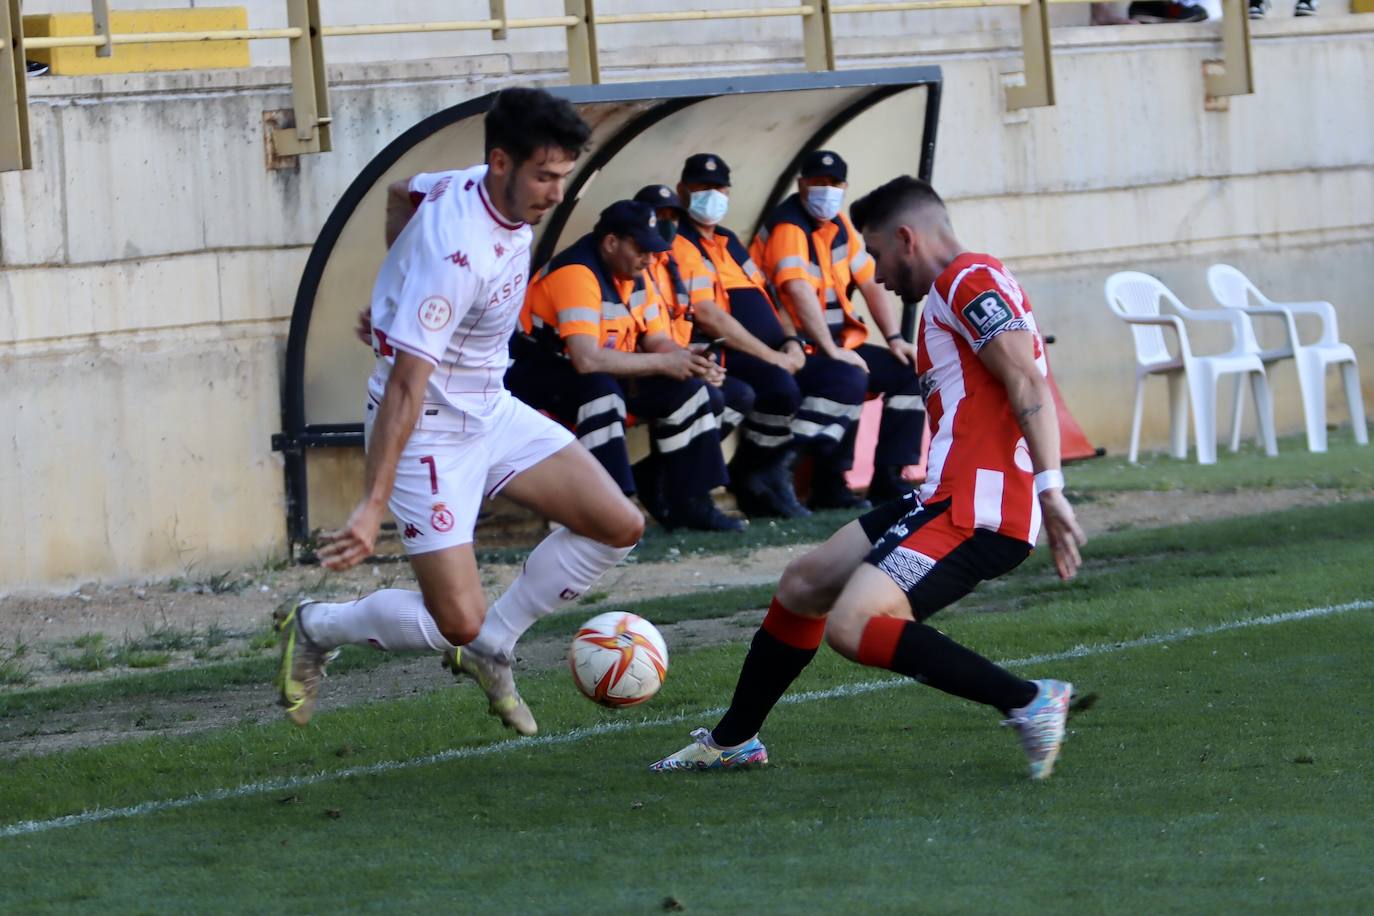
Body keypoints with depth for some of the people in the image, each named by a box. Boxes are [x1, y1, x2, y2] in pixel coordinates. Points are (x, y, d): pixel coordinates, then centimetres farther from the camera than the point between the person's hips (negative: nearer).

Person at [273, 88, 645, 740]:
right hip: (431, 433, -9)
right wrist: (373, 505, -36)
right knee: (457, 622, -12)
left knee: (619, 526, -2)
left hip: (492, 410, 9)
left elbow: (401, 194, 19)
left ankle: (489, 647, 13)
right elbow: (406, 385, -33)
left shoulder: (482, 187, -4)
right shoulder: (458, 252, -31)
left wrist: (400, 293, 23)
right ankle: (315, 629, 14)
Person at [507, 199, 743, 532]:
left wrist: (690, 361, -16)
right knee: (602, 392, -37)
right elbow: (586, 360, -36)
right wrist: (663, 363, -28)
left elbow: (657, 341, 8)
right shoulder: (577, 273, -27)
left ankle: (690, 503, 7)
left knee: (686, 387, 1)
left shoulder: (636, 275, 3)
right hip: (540, 377, -9)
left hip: (606, 375, 9)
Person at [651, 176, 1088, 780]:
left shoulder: (968, 280, -10)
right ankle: (732, 739, 35)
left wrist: (1049, 488, -27)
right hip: (947, 498, 11)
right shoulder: (960, 286, 23)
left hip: (977, 512, -11)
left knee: (851, 627, -24)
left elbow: (1028, 382, -21)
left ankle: (1029, 703, -21)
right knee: (803, 586, 19)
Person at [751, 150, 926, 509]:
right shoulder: (788, 227, -16)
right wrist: (831, 351, -28)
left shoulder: (838, 225, 12)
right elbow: (798, 291, -28)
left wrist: (894, 340, 6)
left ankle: (890, 480, 8)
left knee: (909, 372, 6)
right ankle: (829, 485, -29)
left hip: (837, 344, 10)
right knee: (848, 380, -35)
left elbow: (870, 283, 16)